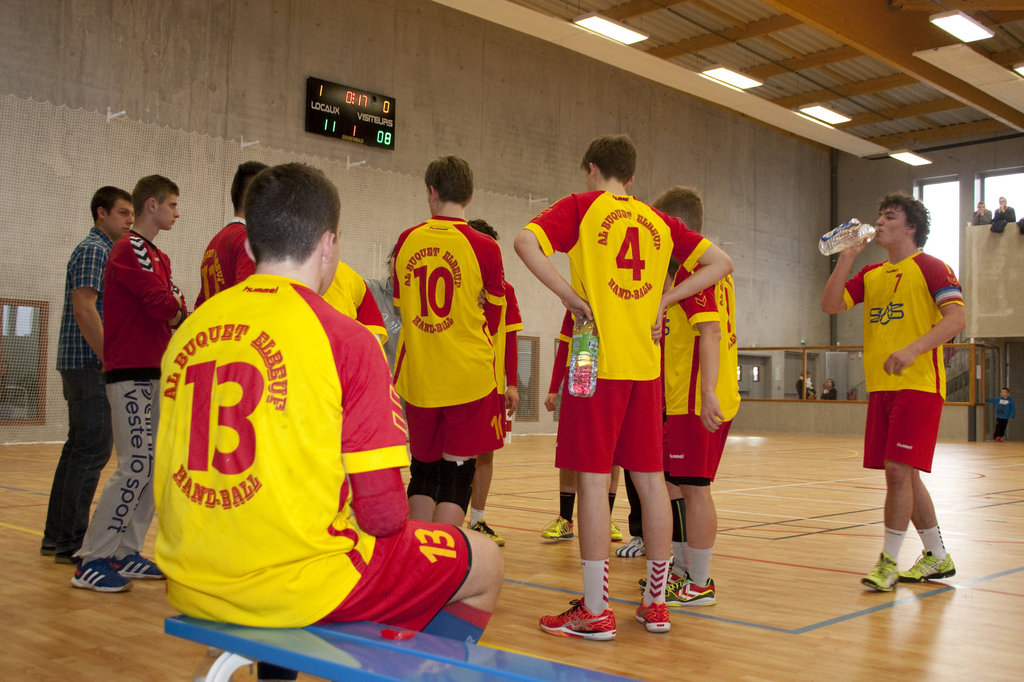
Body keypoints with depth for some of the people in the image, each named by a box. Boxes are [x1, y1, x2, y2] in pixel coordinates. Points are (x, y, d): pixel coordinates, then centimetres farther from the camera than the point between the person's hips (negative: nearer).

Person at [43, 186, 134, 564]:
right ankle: (72, 541, -7)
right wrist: (109, 359, -20)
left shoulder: (103, 250, 21)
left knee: (79, 447, 12)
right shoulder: (94, 250, -10)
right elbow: (84, 309, -21)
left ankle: (57, 535, 18)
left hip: (85, 364, 11)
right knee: (93, 449, -10)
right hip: (89, 364, -11)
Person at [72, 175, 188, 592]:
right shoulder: (129, 251, -11)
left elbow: (173, 311, 12)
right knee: (135, 468, -10)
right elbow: (165, 308, -21)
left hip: (154, 376, 9)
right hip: (131, 375, -9)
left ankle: (126, 553, 18)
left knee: (154, 467, 10)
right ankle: (92, 560, -1)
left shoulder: (158, 257, 19)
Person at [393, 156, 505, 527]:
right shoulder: (483, 247, -8)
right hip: (469, 377, -3)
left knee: (423, 470, 16)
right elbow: (492, 320, 5)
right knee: (457, 472, 2)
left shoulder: (407, 240, 2)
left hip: (418, 375, 4)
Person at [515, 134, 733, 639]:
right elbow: (721, 262, 15)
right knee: (649, 477, 9)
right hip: (646, 366, 5)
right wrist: (663, 299, 10)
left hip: (598, 361, -5)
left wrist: (567, 295, -9)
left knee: (593, 477, -3)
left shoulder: (581, 206, 2)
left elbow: (525, 242, -15)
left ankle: (595, 612, 0)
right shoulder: (658, 221, 15)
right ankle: (655, 603, 17)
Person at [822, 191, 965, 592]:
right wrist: (847, 256, 0)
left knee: (899, 470, -11)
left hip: (918, 385, -7)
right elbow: (830, 305, 6)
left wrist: (912, 350, -27)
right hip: (881, 387, 7)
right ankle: (937, 557, 25)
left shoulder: (930, 267, -3)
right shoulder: (870, 275, 16)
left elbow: (956, 318, -14)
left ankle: (889, 562, -1)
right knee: (903, 474, 11)